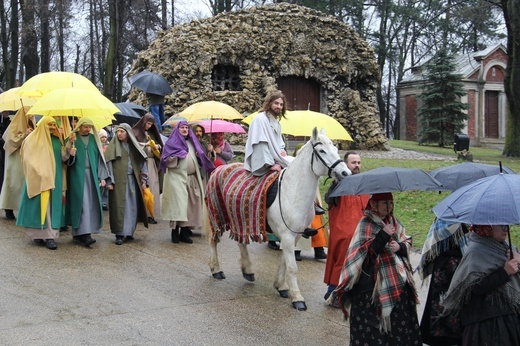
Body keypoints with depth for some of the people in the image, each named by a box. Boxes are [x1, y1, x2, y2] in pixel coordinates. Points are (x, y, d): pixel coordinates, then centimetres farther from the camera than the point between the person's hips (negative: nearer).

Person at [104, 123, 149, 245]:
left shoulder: (134, 146, 10)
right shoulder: (113, 146, 1)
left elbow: (142, 162, 11)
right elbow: (108, 163, -4)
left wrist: (143, 180, 5)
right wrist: (109, 181, -11)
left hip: (132, 180, 3)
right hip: (118, 181, -3)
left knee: (132, 206, 5)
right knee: (119, 206, -3)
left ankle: (130, 231, 15)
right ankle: (119, 234, 0)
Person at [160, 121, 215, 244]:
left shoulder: (192, 142, 19)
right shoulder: (172, 142, 3)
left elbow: (199, 160, 24)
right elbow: (166, 159, -6)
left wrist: (200, 157, 3)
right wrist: (178, 155, -16)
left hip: (192, 179, 5)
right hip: (177, 178, -5)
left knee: (190, 205, 2)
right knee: (178, 204, -12)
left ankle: (185, 232, 8)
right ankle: (175, 232, -7)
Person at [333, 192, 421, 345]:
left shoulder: (393, 221, 8)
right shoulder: (366, 224, -11)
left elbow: (407, 242, 13)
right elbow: (364, 253, -19)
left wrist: (400, 246, -9)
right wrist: (383, 236, -26)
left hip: (398, 282, 6)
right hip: (372, 284, -6)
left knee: (397, 322, 12)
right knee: (372, 325, -3)